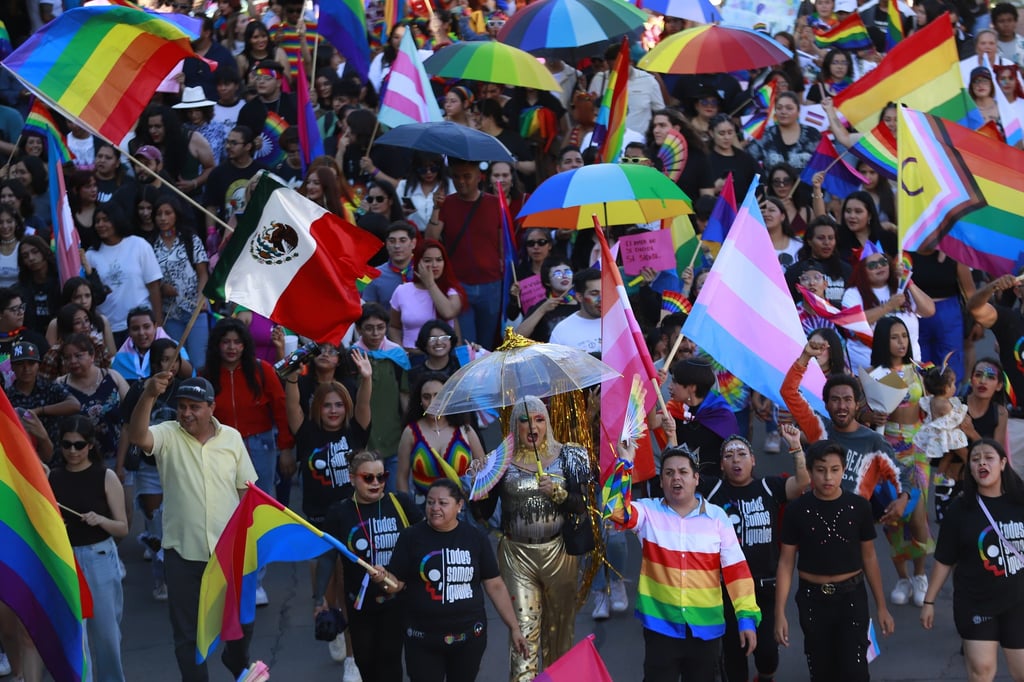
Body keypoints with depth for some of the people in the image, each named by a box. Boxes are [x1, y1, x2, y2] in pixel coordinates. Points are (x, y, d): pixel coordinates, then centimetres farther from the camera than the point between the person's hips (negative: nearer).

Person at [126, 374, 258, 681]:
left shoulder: (232, 438, 0)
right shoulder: (168, 436, -7)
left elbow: (246, 489, 6)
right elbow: (137, 436, -30)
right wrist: (149, 396, -46)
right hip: (183, 551, -2)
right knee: (187, 629, 8)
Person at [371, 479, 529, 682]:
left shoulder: (476, 538, 1)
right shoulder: (411, 537, -4)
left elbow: (495, 586, 5)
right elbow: (397, 583, -2)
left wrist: (514, 628, 3)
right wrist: (383, 578, -25)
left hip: (469, 637, 1)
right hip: (423, 639, -1)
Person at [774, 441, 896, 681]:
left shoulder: (859, 506, -4)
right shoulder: (797, 510, -6)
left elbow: (869, 557, 5)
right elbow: (786, 562, -3)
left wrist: (881, 607, 7)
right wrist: (780, 613, -7)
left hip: (851, 597, -1)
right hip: (813, 599, 1)